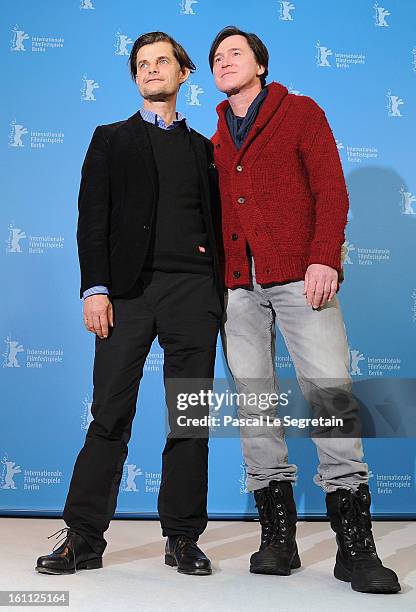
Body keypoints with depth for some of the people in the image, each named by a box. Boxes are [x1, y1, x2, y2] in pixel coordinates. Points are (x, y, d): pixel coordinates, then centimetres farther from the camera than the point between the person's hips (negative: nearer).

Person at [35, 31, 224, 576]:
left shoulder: (203, 147, 21)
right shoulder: (111, 139, 15)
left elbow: (215, 221, 17)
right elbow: (92, 220, 5)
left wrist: (219, 291, 5)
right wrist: (95, 289, -8)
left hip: (193, 288, 2)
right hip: (129, 288, -1)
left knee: (191, 418, 2)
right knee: (110, 415, -3)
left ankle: (183, 538, 12)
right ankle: (84, 538, 7)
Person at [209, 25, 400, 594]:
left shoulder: (301, 112, 9)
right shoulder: (216, 140, 22)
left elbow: (331, 189, -1)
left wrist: (324, 257, -14)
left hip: (299, 275, -4)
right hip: (239, 284, 5)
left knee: (332, 393, -12)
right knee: (254, 402, 1)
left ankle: (355, 547, -4)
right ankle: (277, 536, 9)